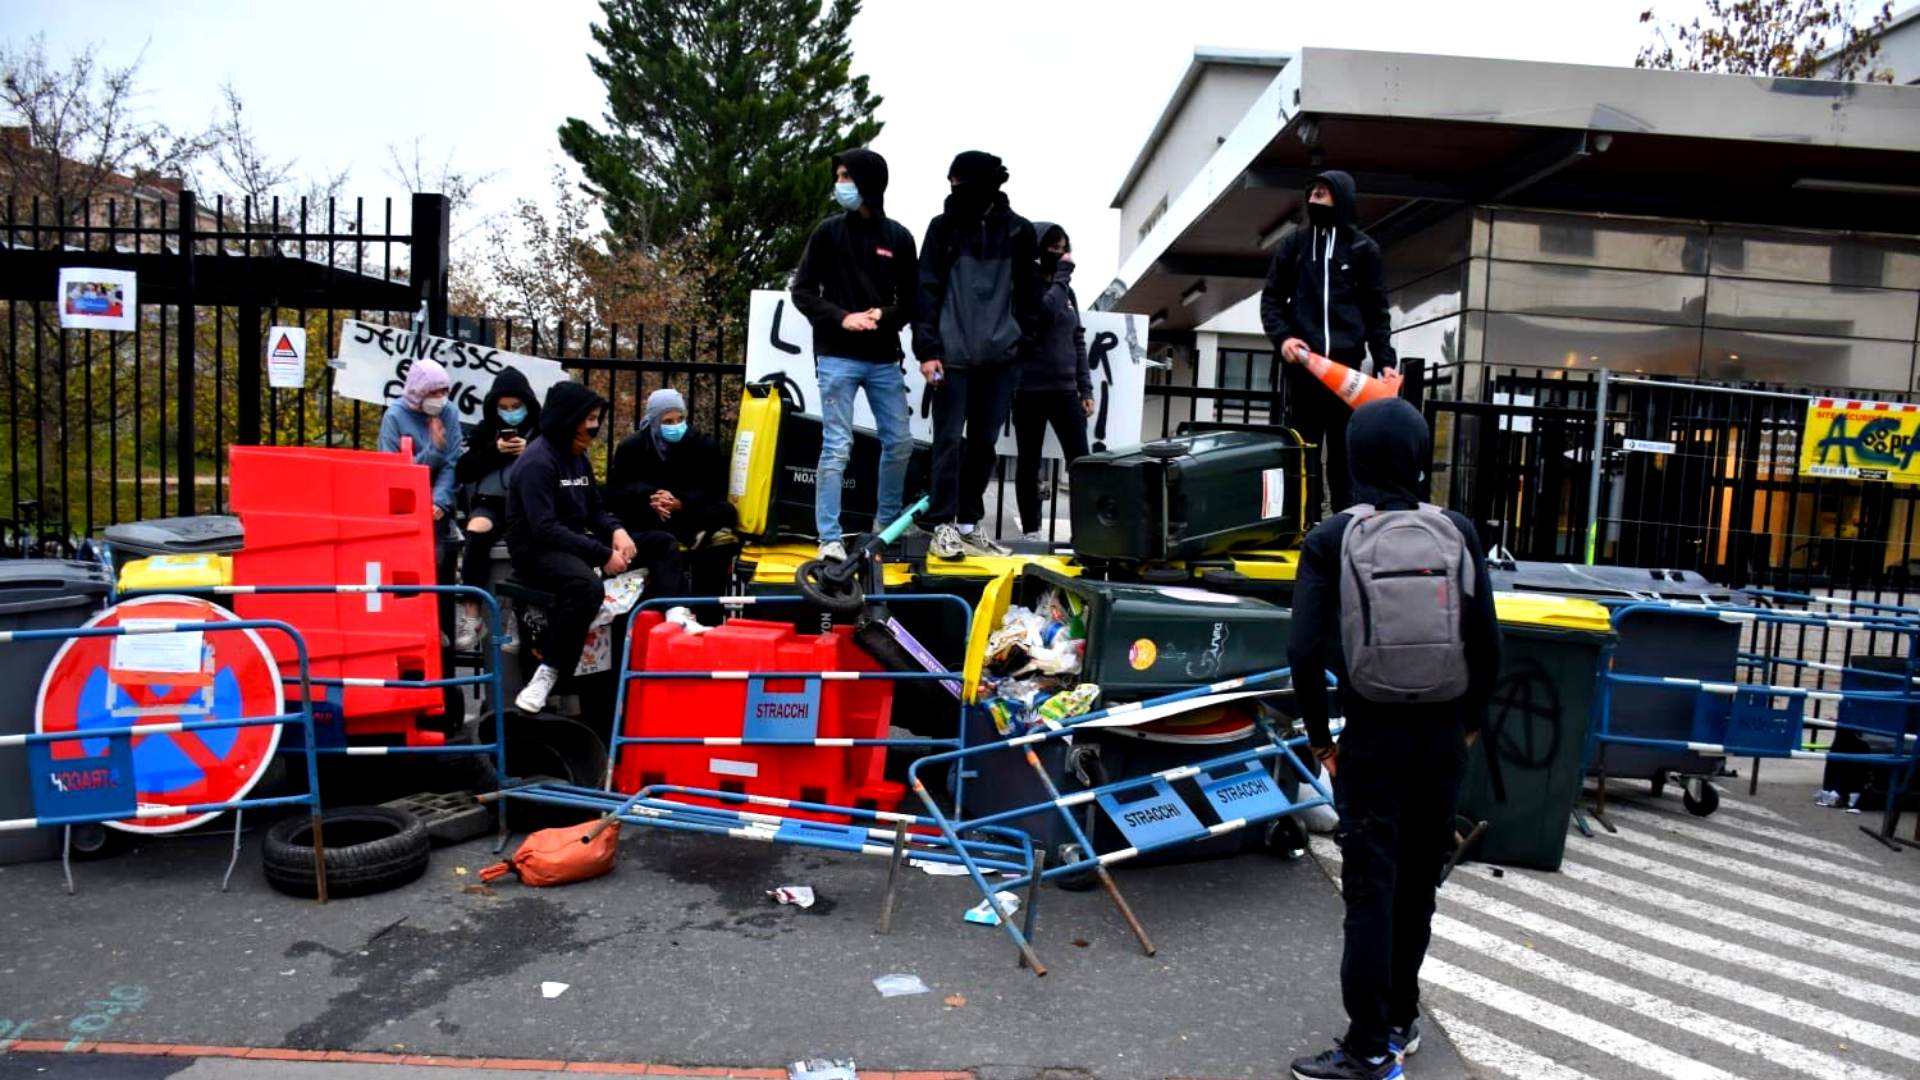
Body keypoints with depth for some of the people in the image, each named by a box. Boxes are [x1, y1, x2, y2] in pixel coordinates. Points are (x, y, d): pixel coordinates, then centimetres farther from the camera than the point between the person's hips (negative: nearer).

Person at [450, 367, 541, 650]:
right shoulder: (484, 430, 14)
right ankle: (472, 615, -27)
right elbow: (462, 472, 7)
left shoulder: (541, 431, 9)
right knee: (477, 530, -34)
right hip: (490, 502, 2)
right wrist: (494, 451, -6)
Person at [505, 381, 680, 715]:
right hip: (535, 550, -9)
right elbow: (544, 529, -24)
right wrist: (603, 555, -26)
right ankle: (548, 671, -30)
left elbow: (594, 509, 17)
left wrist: (617, 531, -6)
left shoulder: (578, 457, 11)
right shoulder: (537, 462, -16)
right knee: (587, 587, -41)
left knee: (663, 545, 4)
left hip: (576, 542, 9)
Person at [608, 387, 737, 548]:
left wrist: (681, 503, -25)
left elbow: (716, 491, -6)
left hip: (686, 512, 0)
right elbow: (615, 489, -4)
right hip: (646, 515, 0)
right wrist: (649, 498, -26)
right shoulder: (631, 447, -1)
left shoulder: (703, 445, -2)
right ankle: (689, 535, -38)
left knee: (726, 510, -26)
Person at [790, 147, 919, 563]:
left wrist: (884, 316, -12)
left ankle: (885, 526, 26)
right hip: (837, 358, -3)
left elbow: (911, 299, 8)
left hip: (884, 359, 3)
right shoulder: (829, 231, 2)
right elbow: (802, 291, 2)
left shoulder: (899, 237, 6)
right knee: (837, 447, -6)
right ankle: (830, 540, -1)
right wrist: (841, 317, -14)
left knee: (900, 443, 6)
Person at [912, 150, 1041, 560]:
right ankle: (944, 525, 3)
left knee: (984, 443, 7)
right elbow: (927, 291, 1)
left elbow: (1029, 292, 13)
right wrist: (927, 349, -7)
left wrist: (1022, 339, 5)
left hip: (1001, 359, 2)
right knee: (949, 441, -3)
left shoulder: (1019, 231, 8)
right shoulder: (943, 227, 5)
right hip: (952, 357, -2)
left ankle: (969, 523, 18)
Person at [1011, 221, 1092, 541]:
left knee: (1080, 458, -4)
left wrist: (1086, 389, 9)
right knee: (1030, 461, 3)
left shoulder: (1068, 292, 15)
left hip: (1065, 389, 5)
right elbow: (1047, 310, -22)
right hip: (1030, 388, -5)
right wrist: (1063, 273, -12)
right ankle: (1031, 531, 9)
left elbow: (1078, 341, 16)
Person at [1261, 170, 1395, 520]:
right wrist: (1282, 336, -9)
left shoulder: (1364, 249, 8)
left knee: (1346, 451, 0)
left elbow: (1377, 311, 9)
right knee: (1303, 448, 2)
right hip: (1303, 363, 1)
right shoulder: (1294, 244, 10)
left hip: (1347, 364, -1)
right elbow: (1271, 298, 10)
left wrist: (1385, 360, -2)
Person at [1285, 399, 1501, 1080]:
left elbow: (1305, 651, -13)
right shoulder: (1458, 533, -2)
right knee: (1419, 879, 16)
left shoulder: (1331, 540, -9)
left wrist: (1320, 737, -1)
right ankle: (1401, 1017, 30)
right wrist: (1469, 721, 12)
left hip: (1373, 734, -3)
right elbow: (1486, 641, -1)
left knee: (1370, 886, 4)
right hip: (1443, 733, 3)